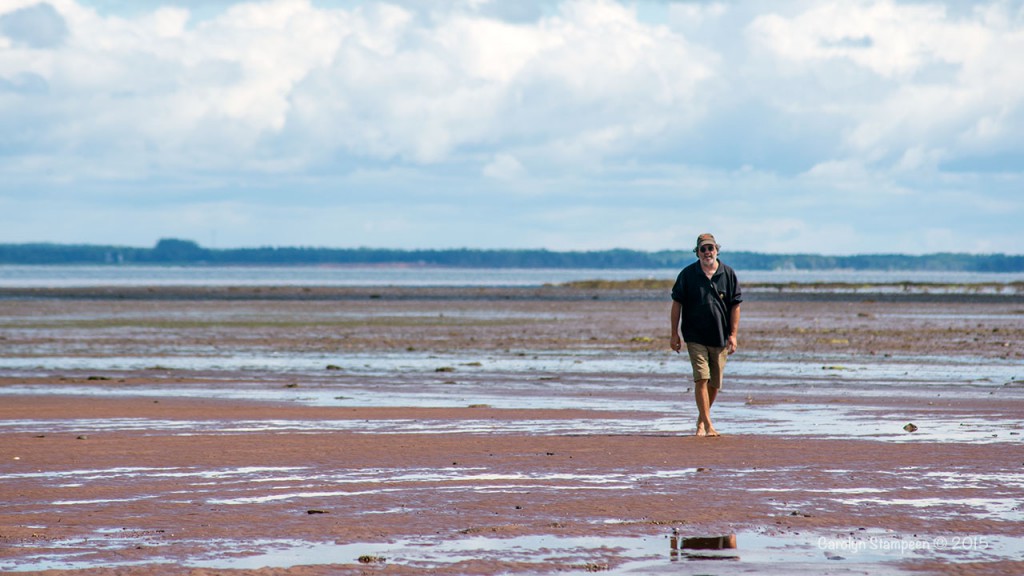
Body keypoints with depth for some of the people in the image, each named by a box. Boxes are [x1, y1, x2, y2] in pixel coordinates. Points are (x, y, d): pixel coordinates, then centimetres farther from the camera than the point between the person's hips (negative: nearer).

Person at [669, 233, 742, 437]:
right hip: (695, 337, -2)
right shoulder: (688, 274, 0)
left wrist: (733, 335, -3)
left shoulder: (728, 274, 3)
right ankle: (708, 425, -12)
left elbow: (735, 306, 4)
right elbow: (677, 304, 4)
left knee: (715, 383, 8)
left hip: (720, 337, 2)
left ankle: (701, 419, 29)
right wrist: (674, 334, -1)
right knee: (701, 379, -12)